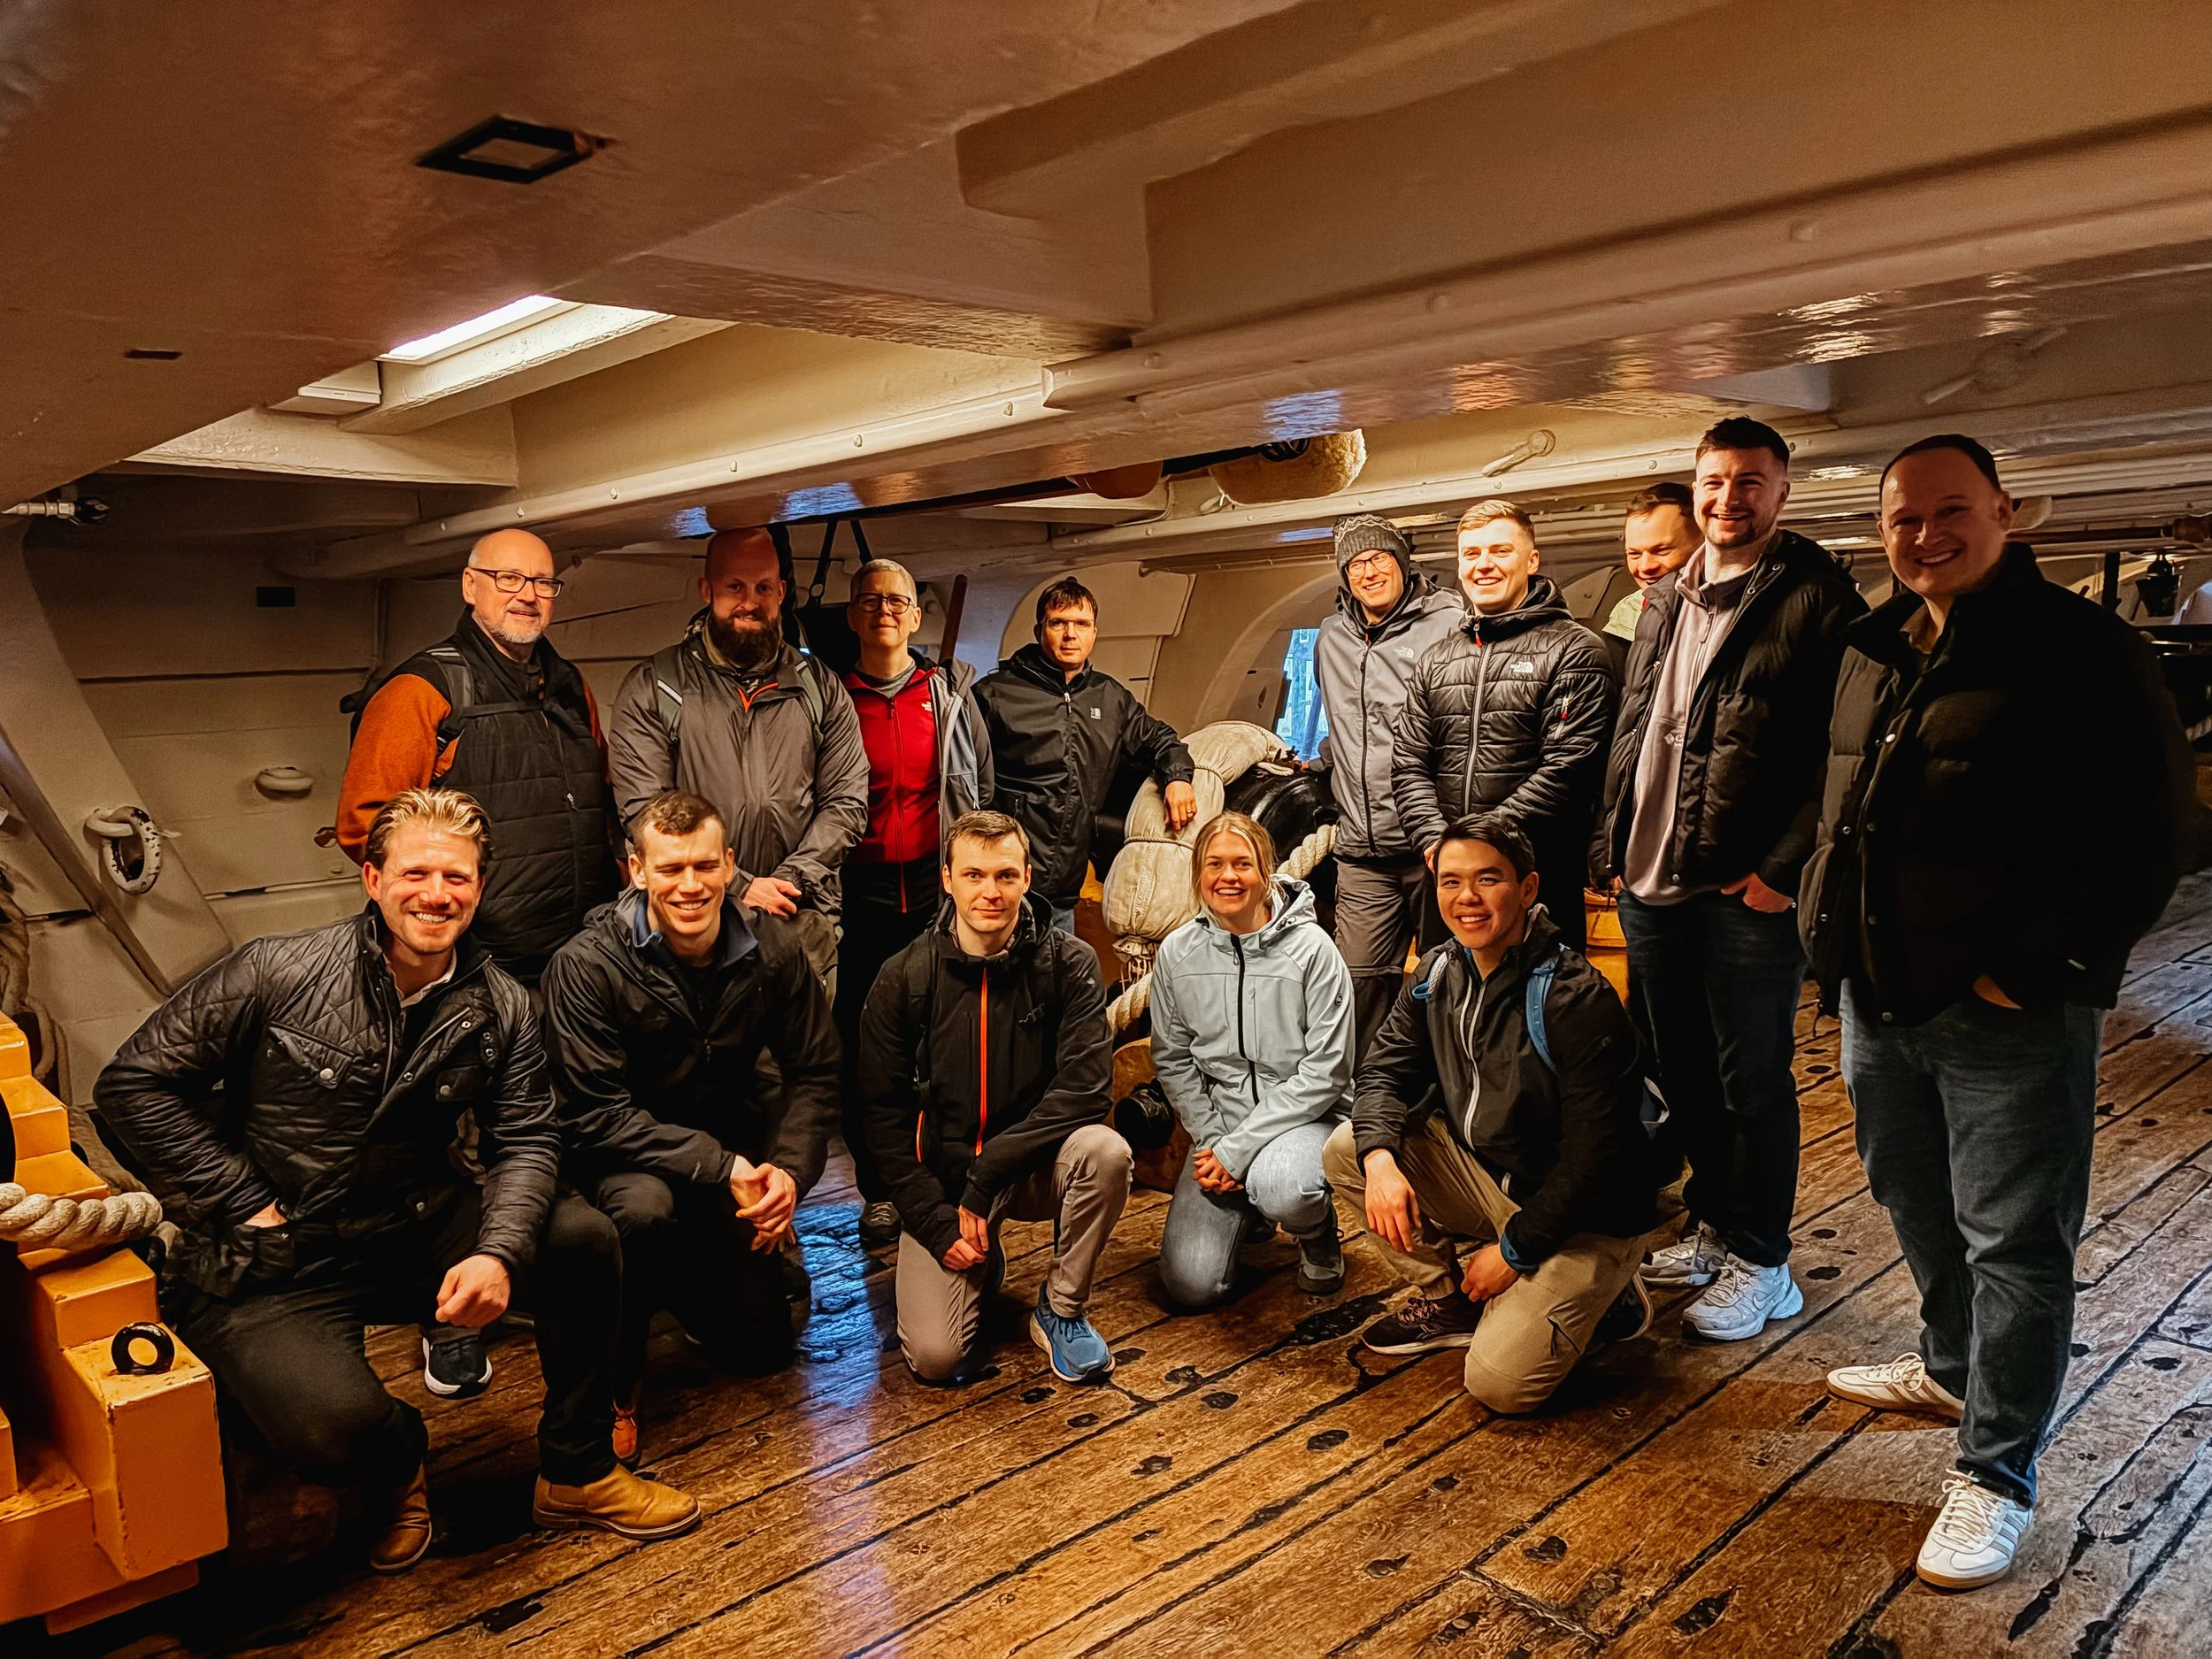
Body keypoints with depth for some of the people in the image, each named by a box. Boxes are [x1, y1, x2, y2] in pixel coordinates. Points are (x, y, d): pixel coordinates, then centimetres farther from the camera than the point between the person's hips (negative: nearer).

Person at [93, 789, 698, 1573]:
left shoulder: (501, 1008, -2)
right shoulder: (277, 972, -14)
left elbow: (522, 1141, -3)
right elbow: (134, 1084, -7)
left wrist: (499, 1252, -23)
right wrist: (245, 1206, -11)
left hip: (415, 1230, 4)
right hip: (270, 1265, -4)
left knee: (584, 1239, -17)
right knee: (335, 1428, -30)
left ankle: (576, 1474, 5)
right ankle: (397, 1456, 13)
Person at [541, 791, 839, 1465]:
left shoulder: (771, 949, -11)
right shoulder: (587, 966, -23)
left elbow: (814, 1072, -4)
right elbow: (597, 1116, -24)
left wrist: (790, 1171, -21)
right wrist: (719, 1168, -31)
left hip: (731, 1147, 4)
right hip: (618, 1156, -4)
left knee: (762, 1350, 4)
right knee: (644, 1205, -40)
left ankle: (683, 1279, 37)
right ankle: (613, 1389, -13)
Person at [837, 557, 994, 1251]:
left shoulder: (951, 690, 8)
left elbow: (983, 787, 12)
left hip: (938, 881, 0)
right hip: (862, 888, 0)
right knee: (864, 1043, 3)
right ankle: (878, 1190, 16)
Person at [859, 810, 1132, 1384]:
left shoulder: (1069, 964, -9)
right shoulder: (904, 978, -7)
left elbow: (1085, 1087, -18)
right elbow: (883, 1114, -4)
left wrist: (989, 1171, -24)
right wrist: (935, 1220, -12)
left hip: (1035, 1164, 0)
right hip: (941, 1177, 0)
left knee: (1106, 1151, -33)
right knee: (934, 1358, -16)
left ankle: (1062, 1309, -7)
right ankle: (982, 1265, 20)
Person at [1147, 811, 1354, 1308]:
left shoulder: (1310, 948, -13)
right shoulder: (1176, 952, -2)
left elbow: (1326, 1070, -15)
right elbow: (1172, 1061, 6)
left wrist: (1239, 1147, -18)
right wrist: (1212, 1140, -8)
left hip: (1304, 1117, -3)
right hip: (1219, 1122, 4)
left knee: (1281, 1187, -38)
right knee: (1191, 1284, -8)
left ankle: (1318, 1232, 1)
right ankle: (1245, 1212, 26)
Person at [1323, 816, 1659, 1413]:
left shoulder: (1577, 1000, -25)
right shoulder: (1439, 973, -3)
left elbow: (1595, 1158, -24)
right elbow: (1385, 1071, 1)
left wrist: (1514, 1251, -17)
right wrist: (1380, 1160, -21)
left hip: (1586, 1220, -6)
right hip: (1485, 1175, 7)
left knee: (1501, 1382, -20)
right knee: (1347, 1152, -10)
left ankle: (1603, 1299, 10)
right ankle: (1450, 1299, 7)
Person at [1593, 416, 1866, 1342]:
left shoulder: (1817, 601, -7)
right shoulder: (1664, 604, 15)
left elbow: (1840, 755, -12)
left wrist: (1785, 869, -17)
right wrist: (1611, 845, 12)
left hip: (1749, 895, -7)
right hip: (1651, 887, 7)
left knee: (1753, 1082, 5)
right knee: (1683, 1075, 17)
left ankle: (1761, 1264, 20)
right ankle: (1714, 1226, 35)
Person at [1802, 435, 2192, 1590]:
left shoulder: (2079, 648, -11)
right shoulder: (1873, 650, 11)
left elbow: (2146, 831, -14)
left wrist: (2036, 967, -17)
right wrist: (1825, 904, 12)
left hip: (2006, 1010, -7)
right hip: (1877, 993, 8)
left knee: (2012, 1236, 3)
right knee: (1913, 1197, 22)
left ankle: (1997, 1473, 17)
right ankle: (1952, 1367, 46)